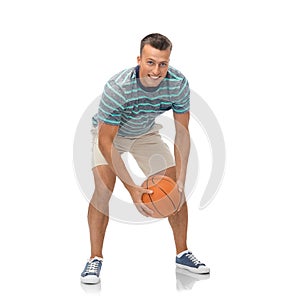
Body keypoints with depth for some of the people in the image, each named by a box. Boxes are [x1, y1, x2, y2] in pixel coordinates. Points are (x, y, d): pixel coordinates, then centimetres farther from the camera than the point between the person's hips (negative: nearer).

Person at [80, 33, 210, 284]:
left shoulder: (178, 84, -28)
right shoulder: (117, 88, -39)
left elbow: (182, 134, -16)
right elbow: (105, 142, -33)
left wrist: (180, 182, -23)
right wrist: (132, 188, -37)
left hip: (147, 134, 4)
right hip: (109, 134, -4)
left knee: (175, 186, -3)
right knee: (104, 186, -24)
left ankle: (182, 254, 15)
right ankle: (95, 259, -12)